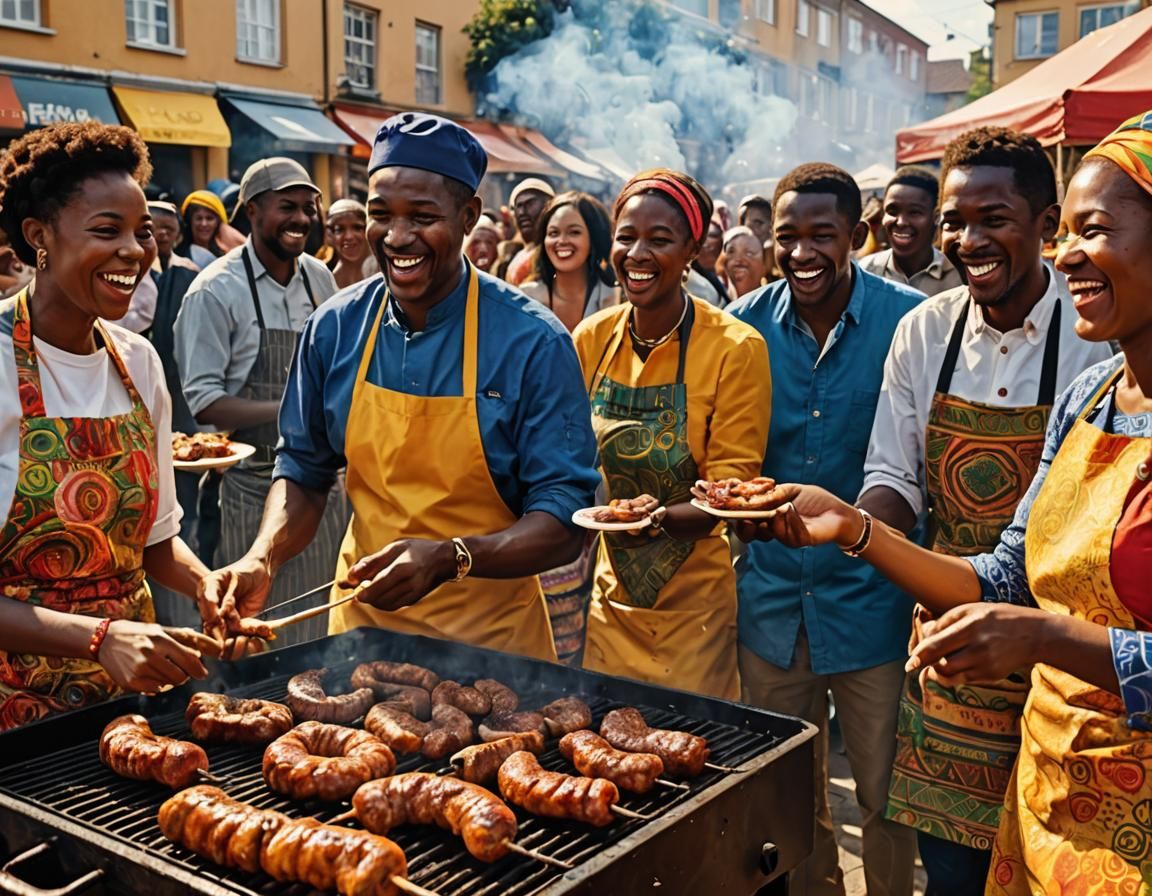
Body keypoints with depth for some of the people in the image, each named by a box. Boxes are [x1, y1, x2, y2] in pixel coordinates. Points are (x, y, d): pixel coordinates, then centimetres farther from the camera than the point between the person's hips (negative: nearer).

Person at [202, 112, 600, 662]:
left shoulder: (534, 343, -17)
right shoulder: (335, 328, -5)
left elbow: (564, 522, -18)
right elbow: (303, 471, 5)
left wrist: (449, 559, -33)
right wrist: (261, 560, -14)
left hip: (490, 632, -3)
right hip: (361, 618, 3)